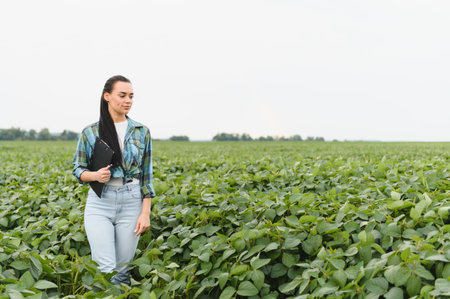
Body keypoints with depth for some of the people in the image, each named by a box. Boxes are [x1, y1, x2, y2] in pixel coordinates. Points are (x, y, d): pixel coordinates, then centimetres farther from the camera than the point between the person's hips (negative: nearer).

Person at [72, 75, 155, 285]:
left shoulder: (142, 132, 5)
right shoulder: (90, 132, 2)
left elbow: (147, 175, 5)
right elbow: (78, 170, 8)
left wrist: (146, 213, -2)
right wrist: (95, 175, -15)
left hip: (132, 203, 1)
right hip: (99, 204, -1)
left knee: (123, 269, 5)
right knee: (105, 268, -9)